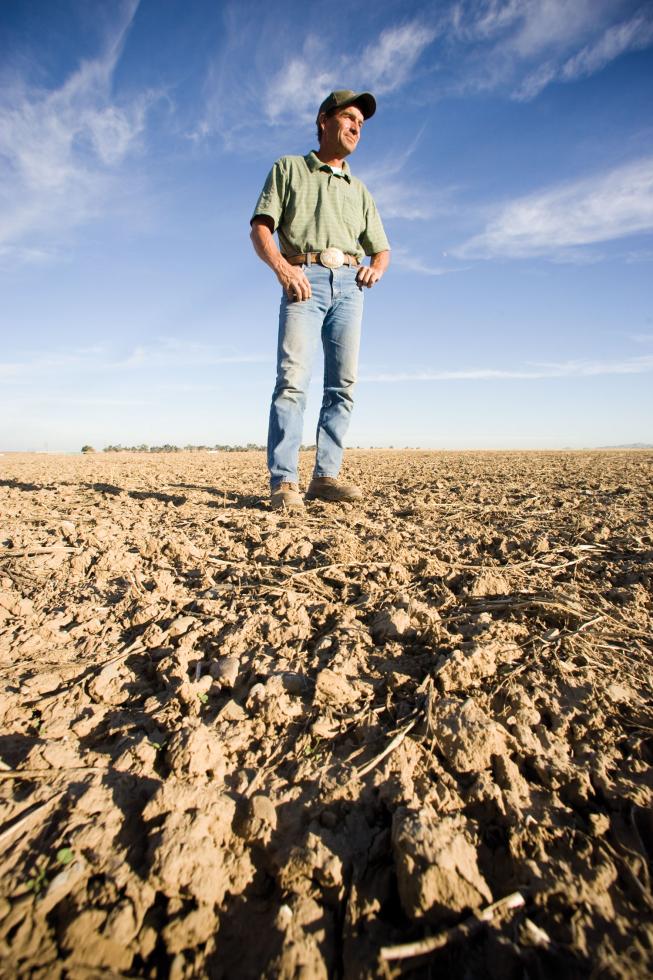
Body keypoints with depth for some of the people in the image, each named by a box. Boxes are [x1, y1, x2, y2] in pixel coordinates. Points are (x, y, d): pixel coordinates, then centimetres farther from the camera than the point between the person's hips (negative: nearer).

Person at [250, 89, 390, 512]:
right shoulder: (289, 168, 19)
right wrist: (282, 266, -14)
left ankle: (326, 477, -5)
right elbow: (260, 227, 6)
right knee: (293, 378, -19)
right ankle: (284, 483, -22)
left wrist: (376, 267, 2)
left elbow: (381, 248, 26)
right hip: (304, 280, -4)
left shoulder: (360, 190, 31)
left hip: (348, 284, 5)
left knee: (343, 383, -7)